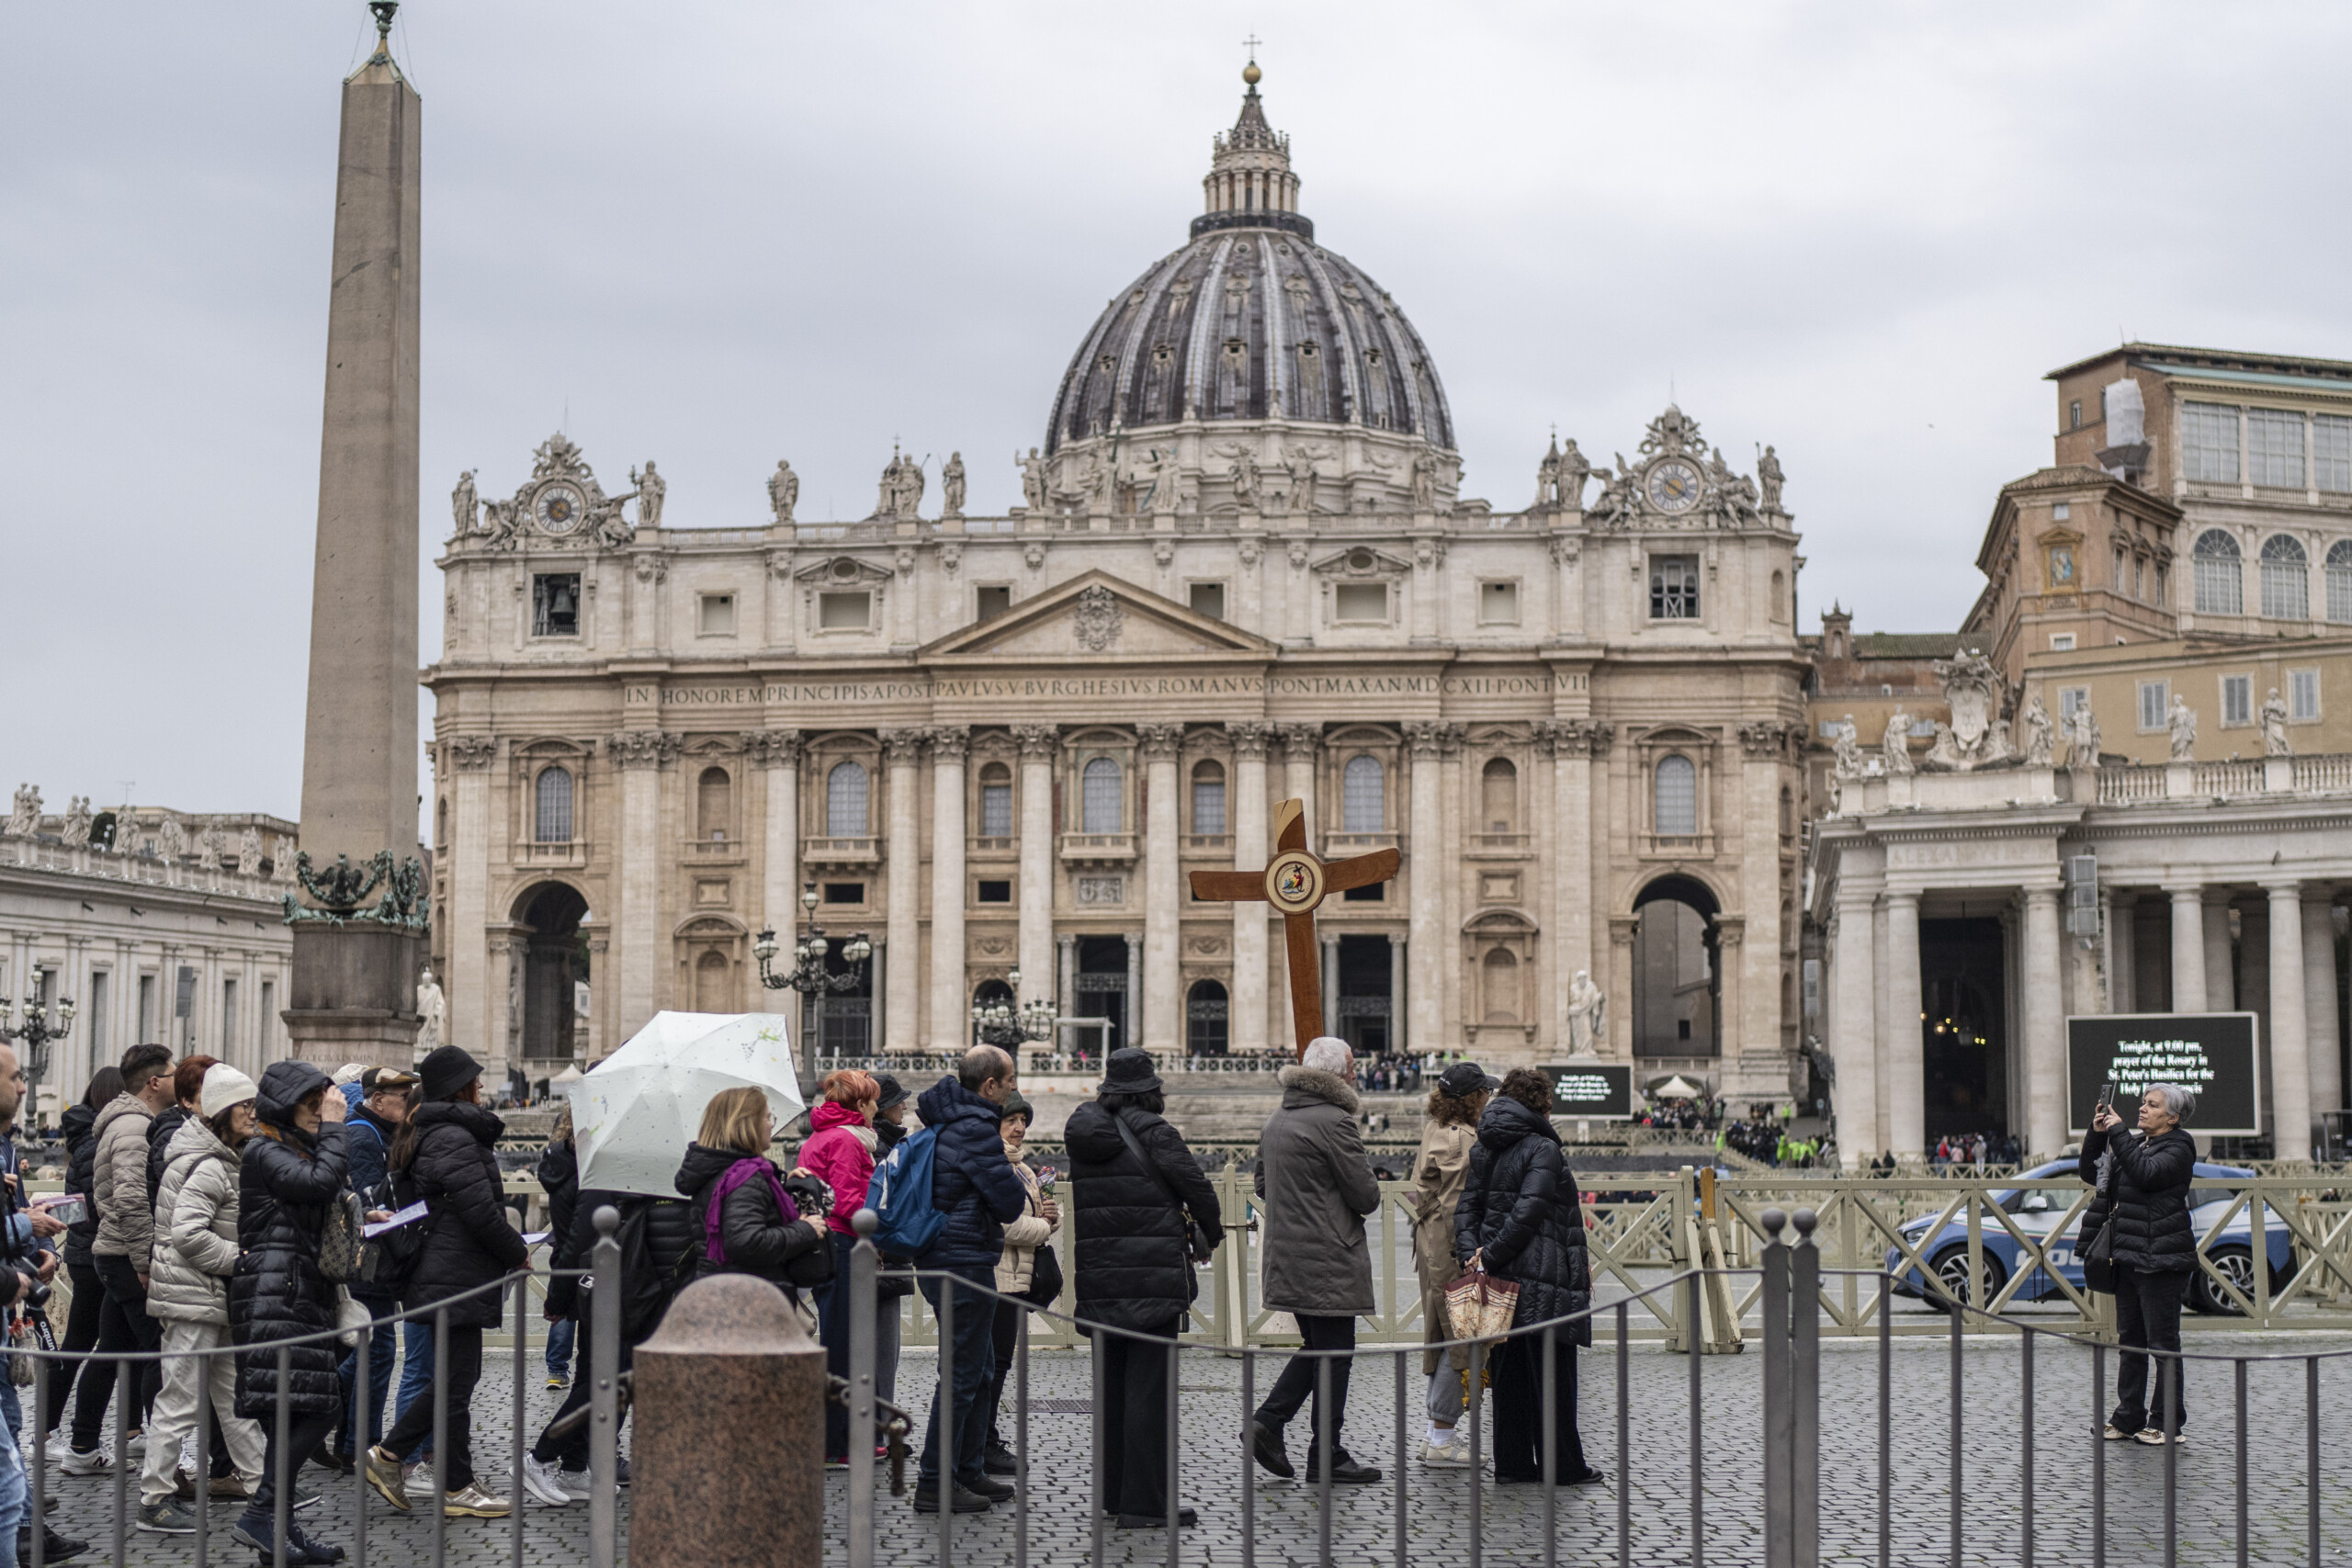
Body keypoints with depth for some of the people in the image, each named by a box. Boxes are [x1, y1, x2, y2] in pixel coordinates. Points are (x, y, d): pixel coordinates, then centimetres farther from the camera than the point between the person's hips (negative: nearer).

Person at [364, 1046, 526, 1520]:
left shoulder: (430, 1136, 17)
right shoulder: (455, 1138, -16)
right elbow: (481, 1212, -21)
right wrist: (518, 1253, -7)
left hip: (442, 1277, 10)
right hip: (458, 1280, -10)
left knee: (454, 1378, 15)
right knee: (457, 1381, -2)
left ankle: (388, 1454, 15)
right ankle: (457, 1489, 4)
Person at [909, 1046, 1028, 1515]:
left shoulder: (944, 1124, 13)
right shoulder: (976, 1130, -18)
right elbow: (1010, 1203, -18)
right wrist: (1022, 1194, 4)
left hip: (939, 1260, 10)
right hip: (966, 1261, -10)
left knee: (979, 1370, 19)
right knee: (962, 1374, -5)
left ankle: (968, 1471, 26)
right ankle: (935, 1484, -3)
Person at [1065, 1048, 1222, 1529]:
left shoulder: (1083, 1137, 9)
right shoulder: (1154, 1132, -10)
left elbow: (1086, 1206, 14)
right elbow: (1196, 1187, -7)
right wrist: (1212, 1233, 12)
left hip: (1100, 1281, 6)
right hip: (1154, 1278, -6)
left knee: (1112, 1383, 14)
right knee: (1149, 1387, -4)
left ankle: (1113, 1490, 21)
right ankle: (1144, 1502, -5)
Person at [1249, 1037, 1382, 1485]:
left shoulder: (1276, 1121, 12)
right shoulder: (1335, 1122, -16)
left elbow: (1262, 1184, 21)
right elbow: (1366, 1195, -14)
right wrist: (1366, 1196, 7)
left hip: (1287, 1258, 8)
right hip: (1329, 1263, -8)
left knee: (1316, 1346, 19)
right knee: (1333, 1353, 0)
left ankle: (1268, 1421, 7)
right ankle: (1327, 1458, 5)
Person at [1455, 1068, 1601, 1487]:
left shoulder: (1483, 1150, 12)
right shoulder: (1544, 1149, -12)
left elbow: (1468, 1206, 6)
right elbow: (1529, 1212, -20)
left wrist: (1470, 1252, -4)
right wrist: (1491, 1255, -16)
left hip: (1500, 1278, 7)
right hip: (1544, 1278, -7)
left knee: (1509, 1371, 11)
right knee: (1552, 1372, 1)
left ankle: (1511, 1462, 13)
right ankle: (1563, 1465, 7)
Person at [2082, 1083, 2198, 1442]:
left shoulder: (2178, 1148, -5)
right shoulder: (2134, 1143, 16)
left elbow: (2146, 1173, -23)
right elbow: (2090, 1174, 16)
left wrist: (2118, 1132, -17)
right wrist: (2097, 1134, 3)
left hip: (2160, 1260, -8)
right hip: (2128, 1257, 8)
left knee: (2162, 1341, -4)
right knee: (2129, 1340, 11)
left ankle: (2166, 1422, 2)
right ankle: (2129, 1416, 17)